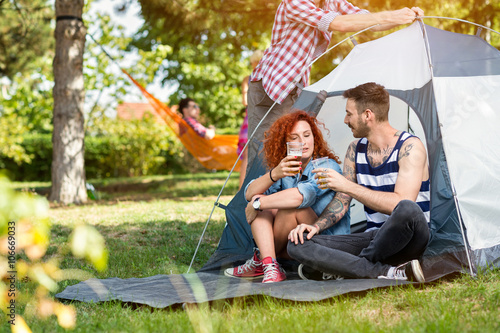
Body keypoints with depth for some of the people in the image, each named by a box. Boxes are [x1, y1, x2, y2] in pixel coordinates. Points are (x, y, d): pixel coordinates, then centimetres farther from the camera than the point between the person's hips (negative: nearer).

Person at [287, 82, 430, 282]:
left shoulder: (410, 147, -12)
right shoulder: (355, 150, 8)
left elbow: (401, 203, -25)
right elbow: (341, 201, 11)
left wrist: (348, 186, -22)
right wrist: (316, 226, -9)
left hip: (405, 241, -5)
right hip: (374, 238, 6)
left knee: (407, 209, -42)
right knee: (297, 245, -15)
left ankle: (344, 269, -22)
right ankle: (388, 273, -27)